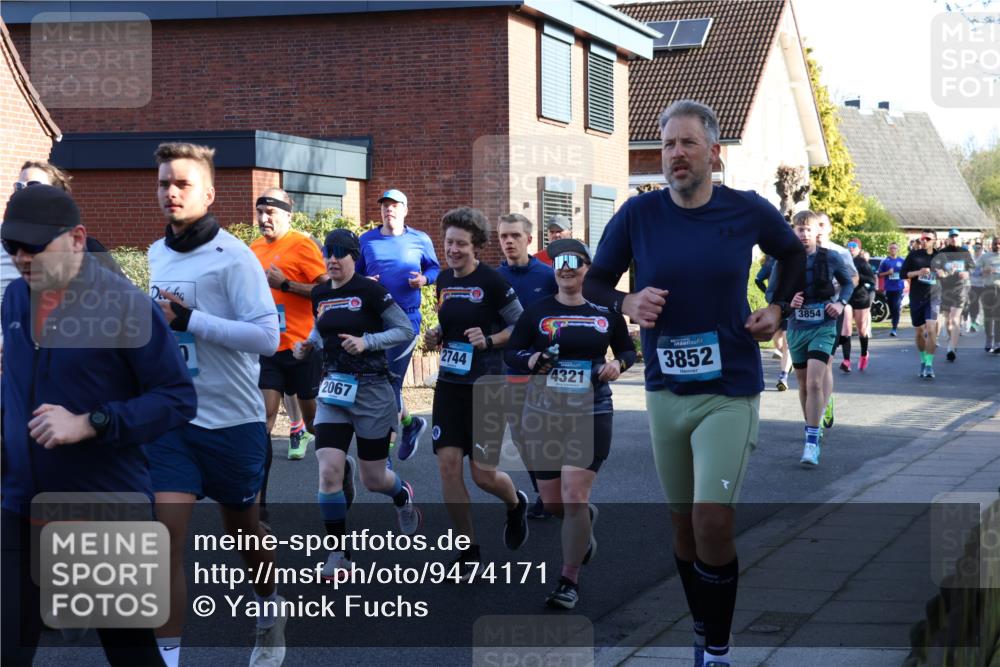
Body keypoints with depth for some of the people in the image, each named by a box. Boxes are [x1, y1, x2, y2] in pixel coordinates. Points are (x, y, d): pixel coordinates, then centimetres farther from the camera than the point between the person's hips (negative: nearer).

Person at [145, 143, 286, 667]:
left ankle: (270, 609, 45)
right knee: (165, 538, -10)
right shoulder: (156, 255, 7)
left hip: (232, 421, -4)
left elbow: (267, 336, -23)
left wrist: (188, 320, -26)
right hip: (172, 420, 4)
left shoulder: (232, 256, -13)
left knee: (243, 529, 17)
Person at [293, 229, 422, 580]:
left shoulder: (370, 291, -10)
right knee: (328, 471, -12)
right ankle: (339, 554, 0)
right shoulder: (319, 295, 7)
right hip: (333, 390, 4)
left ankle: (402, 494, 46)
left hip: (371, 391, -4)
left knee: (373, 479, 7)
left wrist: (366, 342, -20)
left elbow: (406, 330, -9)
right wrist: (307, 346, 4)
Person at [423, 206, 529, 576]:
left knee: (483, 474, -2)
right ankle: (468, 547, 11)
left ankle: (516, 504, 34)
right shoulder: (444, 279, 8)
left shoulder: (492, 281, -11)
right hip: (449, 383, 5)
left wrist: (489, 340, -20)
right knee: (448, 466, -3)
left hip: (485, 386, -5)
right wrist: (436, 336, 2)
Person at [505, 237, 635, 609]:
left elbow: (627, 349, 14)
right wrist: (530, 360, -16)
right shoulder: (537, 312, 1)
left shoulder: (607, 312, 2)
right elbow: (510, 352, 5)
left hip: (591, 414, -2)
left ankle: (569, 581, 1)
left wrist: (618, 364, -7)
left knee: (574, 496, -13)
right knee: (553, 503, 8)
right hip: (544, 414, 2)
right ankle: (586, 520, 46)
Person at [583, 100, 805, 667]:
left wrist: (779, 310, 2)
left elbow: (794, 253, 16)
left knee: (712, 522, -15)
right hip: (666, 391, 3)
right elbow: (594, 282, 6)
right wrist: (625, 303, -14)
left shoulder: (748, 210, -4)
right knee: (683, 525, 11)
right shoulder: (638, 214, -4)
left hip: (730, 391, -3)